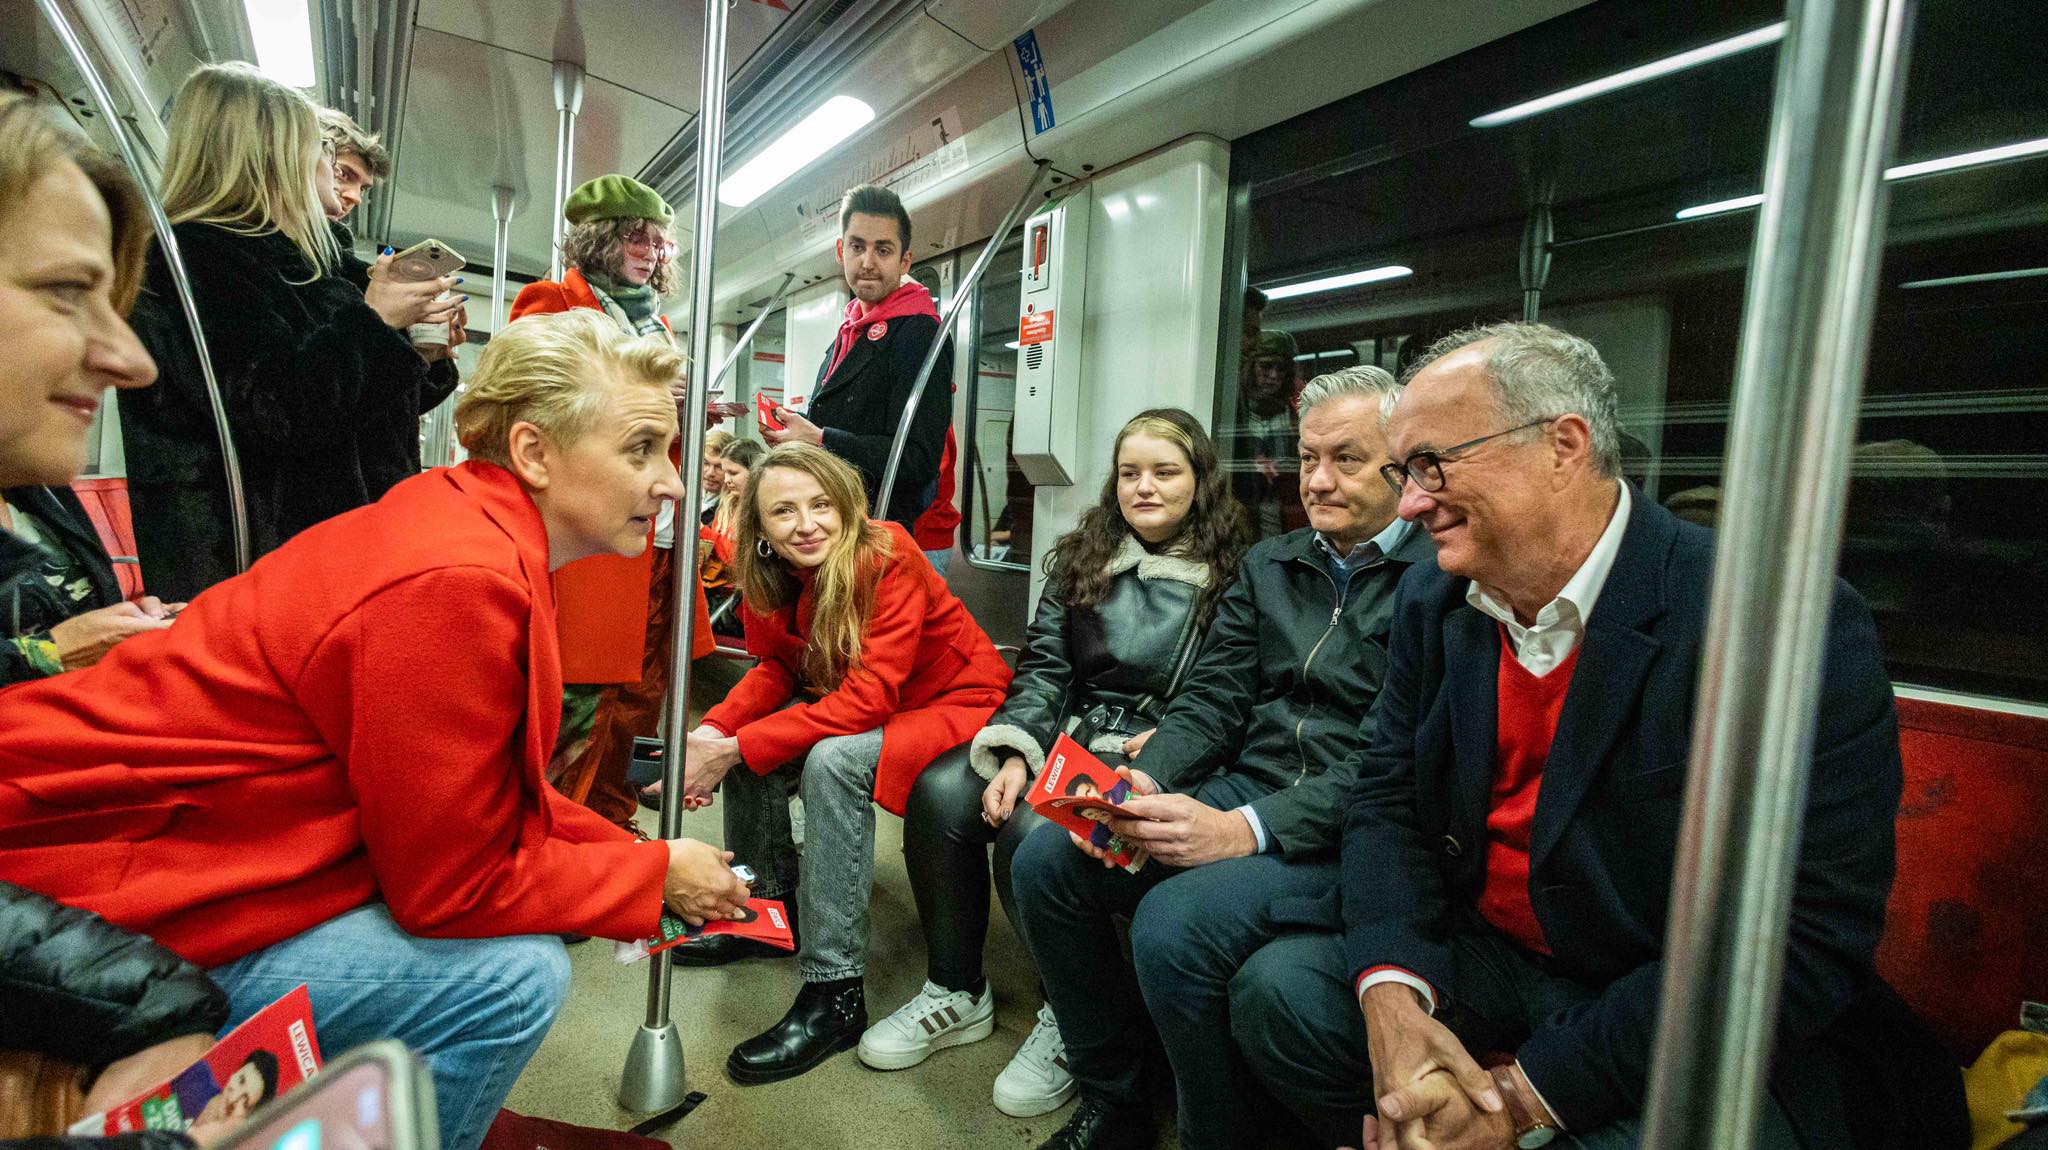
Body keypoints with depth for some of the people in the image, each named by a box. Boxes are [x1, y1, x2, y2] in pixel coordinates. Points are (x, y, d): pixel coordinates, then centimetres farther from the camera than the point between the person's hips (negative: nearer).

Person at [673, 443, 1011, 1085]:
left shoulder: (887, 557, -25)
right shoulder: (772, 576, -4)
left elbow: (871, 695, -29)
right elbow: (775, 669, 1)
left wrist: (735, 749, -30)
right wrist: (712, 732, -19)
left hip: (953, 702, -7)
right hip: (849, 705, 8)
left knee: (832, 761, -30)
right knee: (743, 743, -6)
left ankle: (836, 994, -19)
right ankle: (771, 909, 15)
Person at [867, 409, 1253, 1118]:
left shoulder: (1234, 576, 0)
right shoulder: (1080, 559, 12)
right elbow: (1043, 669, 5)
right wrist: (1016, 755, -9)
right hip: (1064, 739, 5)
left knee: (1034, 833, -30)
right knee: (940, 792, -19)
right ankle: (955, 994, 2)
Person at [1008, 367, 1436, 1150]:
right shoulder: (1267, 565, 16)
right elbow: (1212, 700, 9)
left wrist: (1249, 828, -25)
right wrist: (1145, 779, -10)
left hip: (1349, 829, -6)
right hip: (1238, 790, 7)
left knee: (1173, 924, -30)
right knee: (1045, 862, -9)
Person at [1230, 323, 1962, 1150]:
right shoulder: (1432, 602, -1)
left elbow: (1808, 934, -22)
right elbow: (1388, 797, -1)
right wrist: (1391, 994, -19)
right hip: (1478, 959, 5)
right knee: (1276, 990, -12)